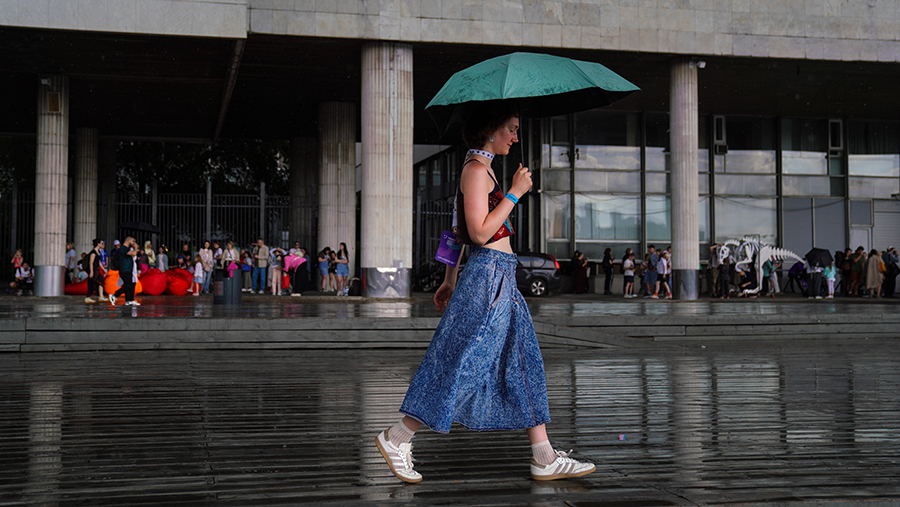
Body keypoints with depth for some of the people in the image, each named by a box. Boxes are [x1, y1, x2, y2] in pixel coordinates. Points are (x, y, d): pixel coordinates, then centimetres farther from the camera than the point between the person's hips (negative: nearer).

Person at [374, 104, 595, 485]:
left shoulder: (481, 168, 18)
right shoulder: (476, 169, -12)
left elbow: (460, 232, 20)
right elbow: (480, 232, -20)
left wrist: (449, 280, 22)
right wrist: (515, 193, -14)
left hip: (500, 280, 10)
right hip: (489, 273, -10)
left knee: (523, 364, 9)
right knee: (461, 362, -6)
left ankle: (545, 459, 12)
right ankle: (397, 438, 5)